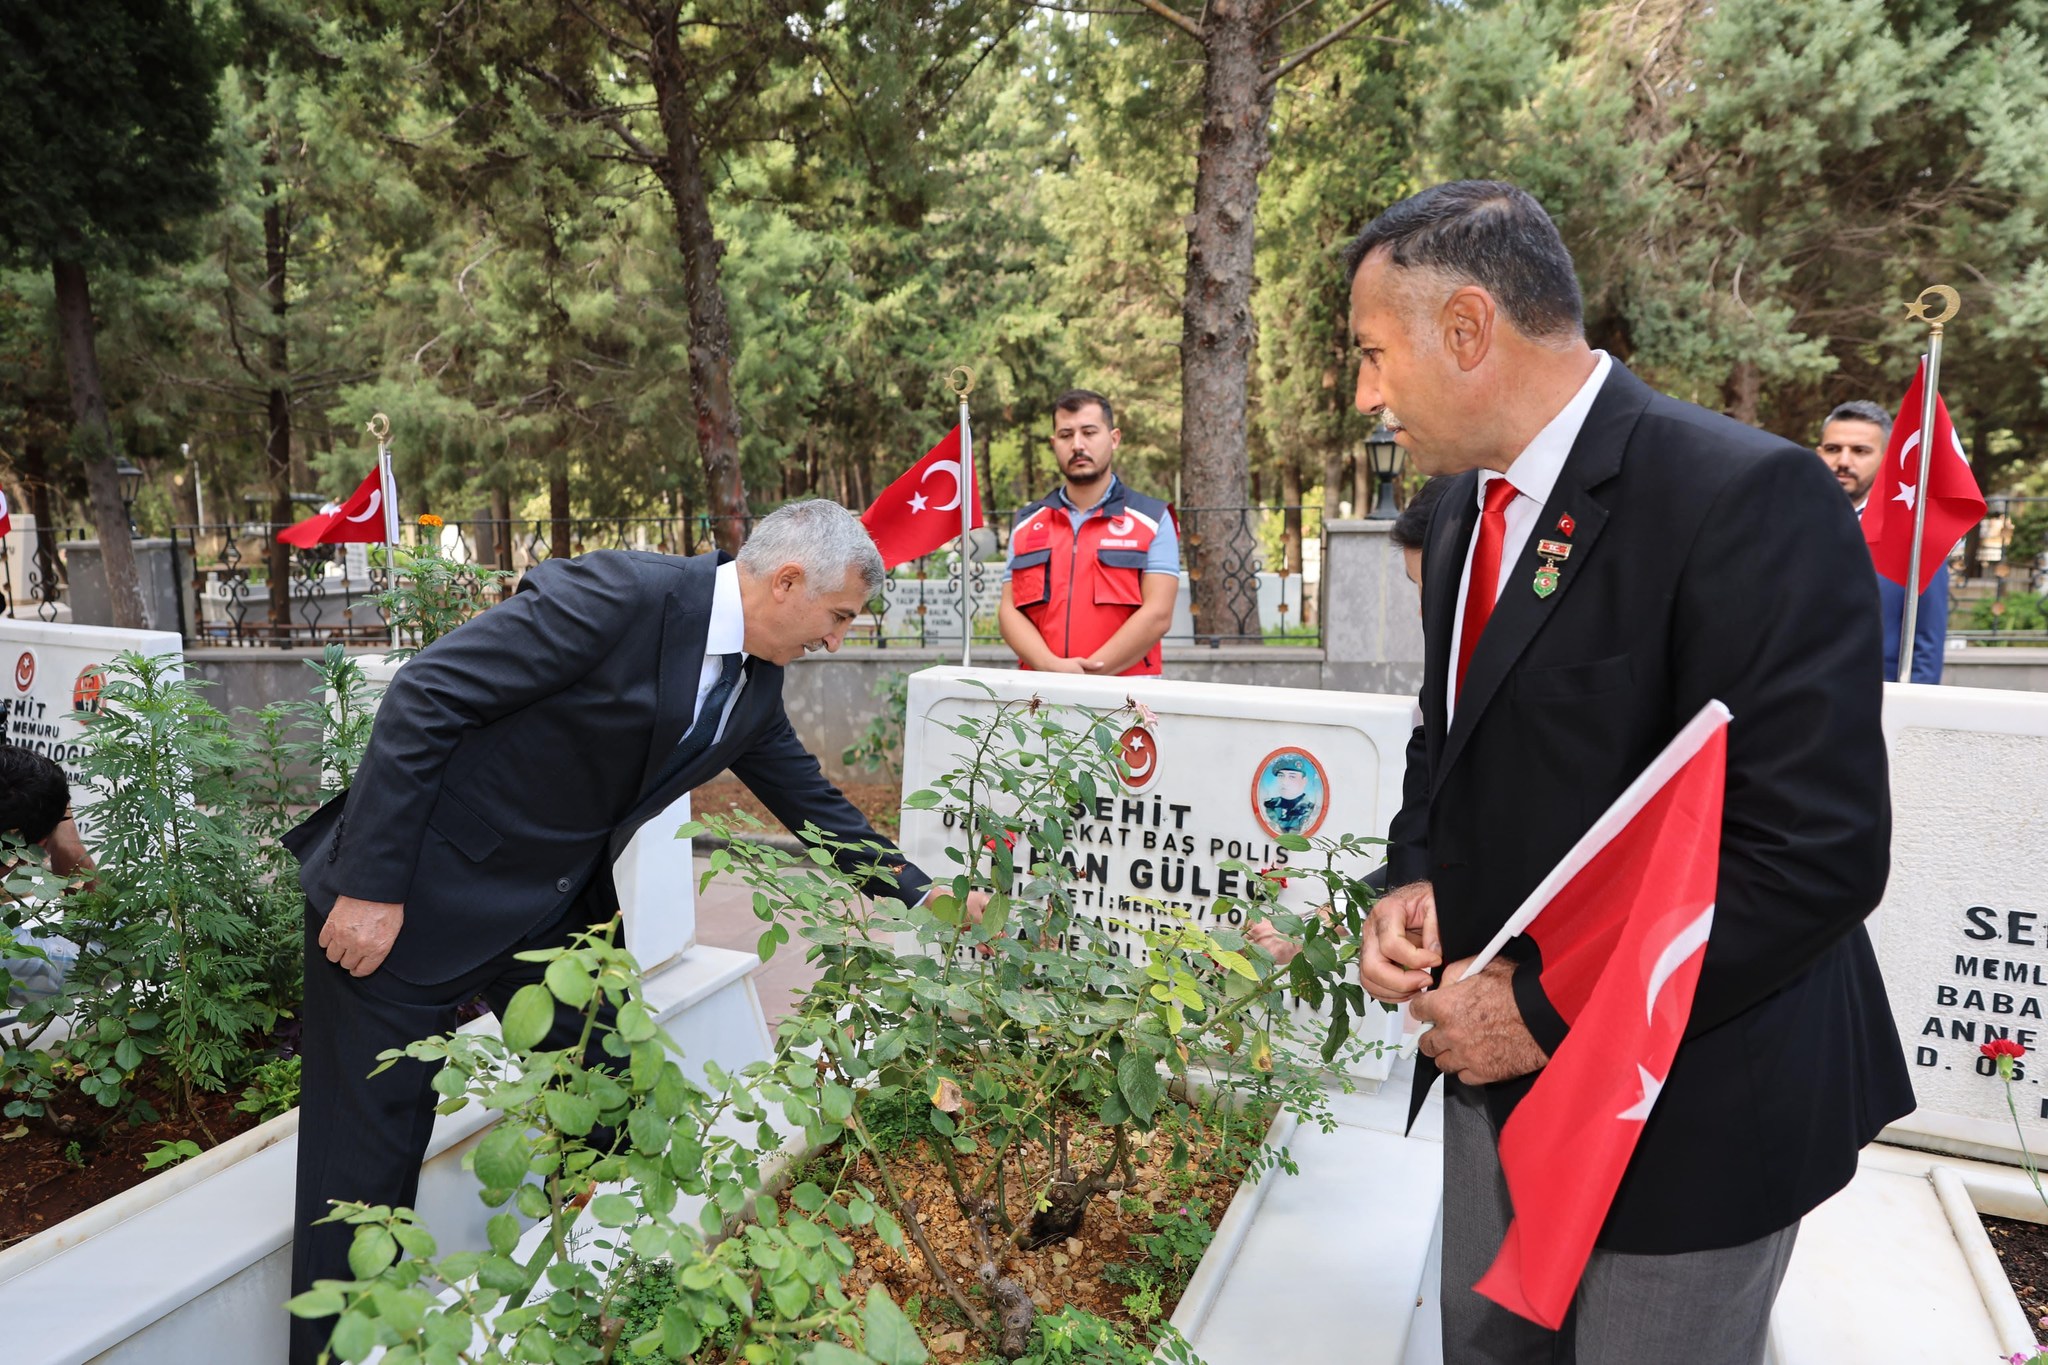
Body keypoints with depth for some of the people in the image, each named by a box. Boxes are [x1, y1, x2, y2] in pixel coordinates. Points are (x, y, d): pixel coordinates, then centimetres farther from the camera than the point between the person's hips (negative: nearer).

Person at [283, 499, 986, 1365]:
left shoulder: (755, 685, 0)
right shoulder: (618, 596, -25)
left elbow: (812, 805, 14)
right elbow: (424, 697, -24)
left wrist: (921, 892, 12)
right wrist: (371, 888, -22)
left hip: (552, 906, 8)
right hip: (417, 893, -7)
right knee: (369, 1151, 2)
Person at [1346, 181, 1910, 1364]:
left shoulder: (1746, 497, -22)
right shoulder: (1474, 502, 4)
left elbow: (1819, 852, -26)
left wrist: (1548, 1011, -20)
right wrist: (1412, 882, -4)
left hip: (1687, 1107, -7)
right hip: (1501, 1080, 7)